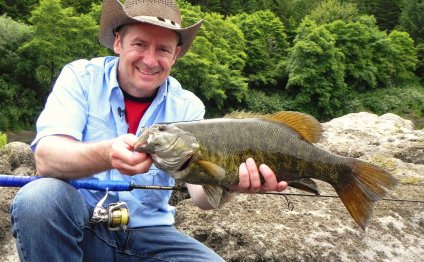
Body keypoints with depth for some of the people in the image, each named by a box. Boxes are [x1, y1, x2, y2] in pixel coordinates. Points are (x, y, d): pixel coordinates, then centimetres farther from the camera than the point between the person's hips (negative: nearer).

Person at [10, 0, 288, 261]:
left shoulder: (187, 106, -2)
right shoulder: (81, 77, -7)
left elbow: (201, 193, -12)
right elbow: (46, 159, -22)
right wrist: (106, 154, -42)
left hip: (148, 233, 2)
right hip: (81, 222, -1)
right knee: (40, 198, -31)